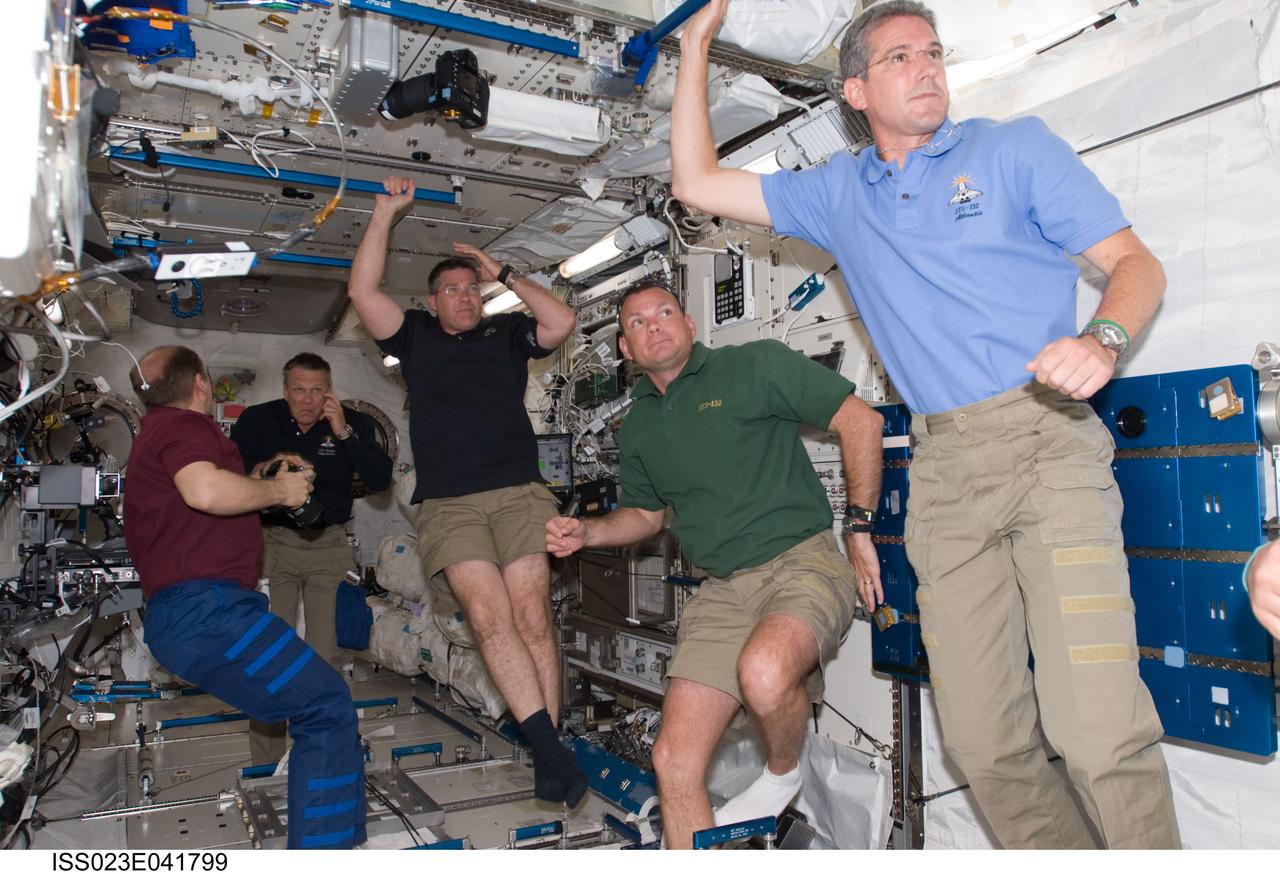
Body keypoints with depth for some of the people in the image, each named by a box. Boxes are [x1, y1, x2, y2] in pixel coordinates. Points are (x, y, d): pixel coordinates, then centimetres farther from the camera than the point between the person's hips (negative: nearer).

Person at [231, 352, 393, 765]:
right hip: (273, 542, 0)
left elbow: (380, 480, -12)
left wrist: (344, 433, -21)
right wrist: (264, 469, -26)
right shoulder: (256, 421, -1)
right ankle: (265, 764, 8)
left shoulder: (353, 423, -1)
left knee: (327, 655, 0)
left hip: (329, 545, 0)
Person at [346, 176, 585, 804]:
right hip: (448, 505, 0)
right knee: (487, 615, -19)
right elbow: (363, 292, 11)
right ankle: (550, 747, -19)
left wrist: (504, 275, 11)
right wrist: (385, 213, 11)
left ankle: (548, 760, -5)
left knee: (531, 617, -10)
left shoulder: (506, 334, 21)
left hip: (519, 494, 0)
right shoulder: (415, 337, 21)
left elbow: (562, 322, 5)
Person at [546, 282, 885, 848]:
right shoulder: (638, 426, 16)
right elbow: (646, 512, 29)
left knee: (762, 673, -36)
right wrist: (585, 534, 10)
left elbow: (861, 419, -4)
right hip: (723, 590, 6)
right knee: (673, 760, -4)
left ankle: (784, 776, -2)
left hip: (802, 561, -5)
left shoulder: (755, 365, -2)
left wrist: (860, 527, -7)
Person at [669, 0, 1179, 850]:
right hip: (943, 471, 3)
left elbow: (1136, 261, 6)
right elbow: (698, 183, 20)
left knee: (1101, 731, -13)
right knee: (983, 740, 3)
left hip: (1046, 440, -2)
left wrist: (1104, 338, -16)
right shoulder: (837, 192, 19)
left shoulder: (1015, 147, 11)